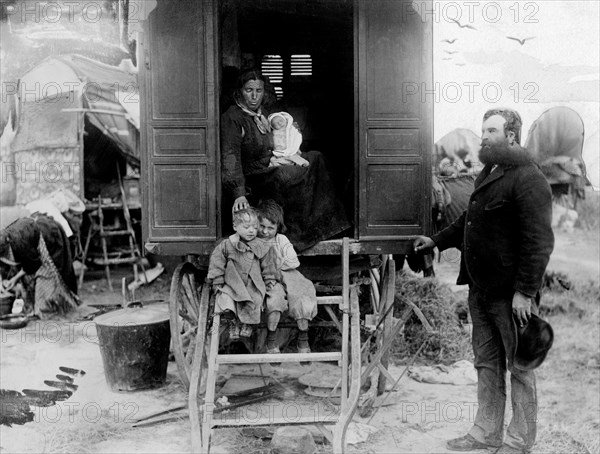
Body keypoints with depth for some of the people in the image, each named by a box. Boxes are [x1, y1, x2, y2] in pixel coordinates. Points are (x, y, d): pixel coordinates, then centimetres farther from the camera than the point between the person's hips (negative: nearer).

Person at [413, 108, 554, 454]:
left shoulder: (528, 179, -15)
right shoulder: (488, 175, 15)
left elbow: (538, 241, -20)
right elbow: (469, 220, 27)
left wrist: (525, 291, -22)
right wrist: (437, 241, 25)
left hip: (511, 294, -9)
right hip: (481, 289, 9)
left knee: (519, 365, 6)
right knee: (487, 363, 16)